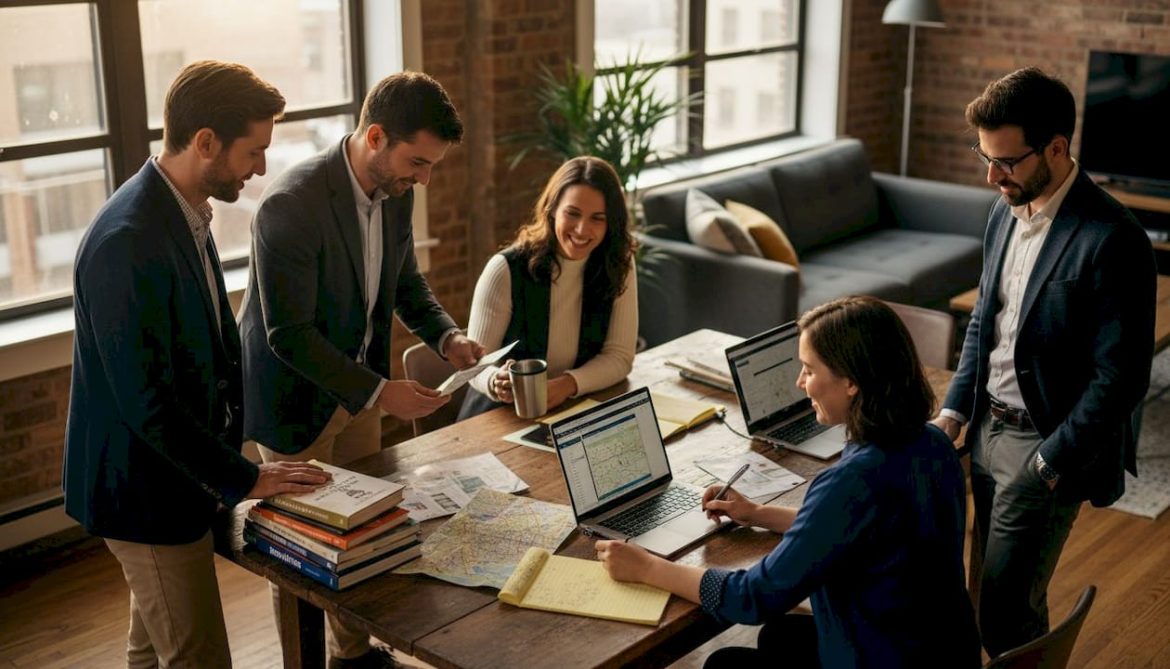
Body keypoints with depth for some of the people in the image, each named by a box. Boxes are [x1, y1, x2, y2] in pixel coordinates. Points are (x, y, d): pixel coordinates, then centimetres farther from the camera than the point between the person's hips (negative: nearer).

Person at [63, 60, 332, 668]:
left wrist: (230, 442, 8)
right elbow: (146, 402, -27)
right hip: (145, 490, -9)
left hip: (166, 476, 9)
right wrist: (244, 479, -19)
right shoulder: (128, 242, -27)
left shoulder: (183, 213, 3)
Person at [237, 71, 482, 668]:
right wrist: (380, 393, -28)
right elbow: (289, 335, -27)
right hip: (299, 396, -7)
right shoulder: (291, 204, -29)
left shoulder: (396, 190, -6)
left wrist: (446, 336, -9)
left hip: (358, 383, 7)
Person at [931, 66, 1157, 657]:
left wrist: (1049, 464, -16)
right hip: (989, 428, 7)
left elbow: (1121, 378, -19)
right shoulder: (1006, 213, 5)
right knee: (1008, 589, 17)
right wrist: (954, 411, 6)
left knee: (1003, 609, -5)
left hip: (1048, 444, -7)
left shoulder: (1111, 241, -20)